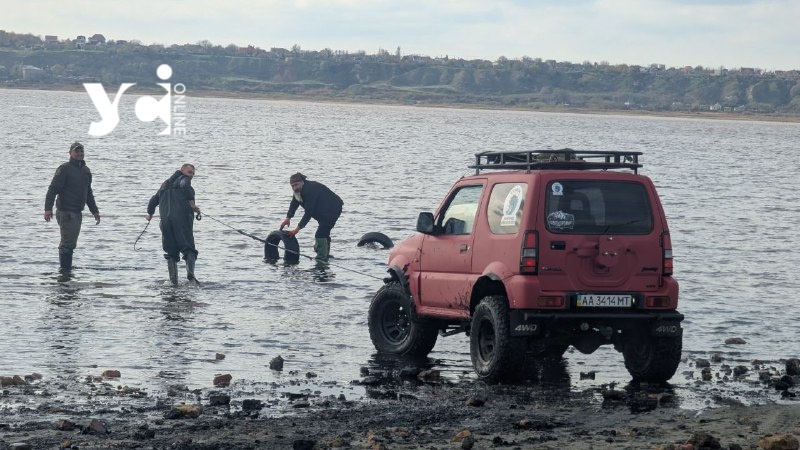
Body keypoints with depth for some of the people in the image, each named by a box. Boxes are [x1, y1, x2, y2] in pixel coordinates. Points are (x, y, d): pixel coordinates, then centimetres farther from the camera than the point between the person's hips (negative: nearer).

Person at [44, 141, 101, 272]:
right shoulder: (64, 169, -8)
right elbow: (52, 189, -14)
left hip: (77, 213, 8)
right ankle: (65, 270, -8)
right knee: (67, 243, -10)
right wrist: (48, 208, -23)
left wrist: (95, 211, 27)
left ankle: (67, 269, 16)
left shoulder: (86, 171, 16)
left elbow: (88, 193, 28)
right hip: (66, 212, -8)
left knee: (71, 243, 11)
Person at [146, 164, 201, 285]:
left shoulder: (165, 185, 26)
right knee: (188, 248, -7)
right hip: (182, 218, -5)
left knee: (171, 252, 9)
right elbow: (185, 186, -19)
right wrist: (192, 203, -18)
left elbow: (154, 200, 32)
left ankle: (173, 279, -1)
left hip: (166, 219, 6)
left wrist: (150, 213, 49)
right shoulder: (183, 179, 6)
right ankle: (190, 272, -29)